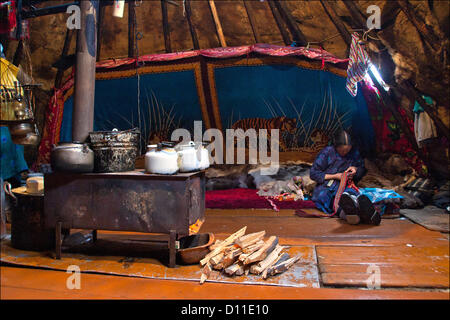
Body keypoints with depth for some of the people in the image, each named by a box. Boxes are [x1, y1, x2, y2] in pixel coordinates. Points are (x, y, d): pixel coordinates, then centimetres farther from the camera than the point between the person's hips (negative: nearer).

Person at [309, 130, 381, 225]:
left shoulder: (354, 153, 11)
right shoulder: (327, 152, -1)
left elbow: (363, 169, 28)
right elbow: (313, 174, -1)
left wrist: (355, 169, 3)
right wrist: (335, 176, -8)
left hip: (346, 186, 2)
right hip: (326, 187, -2)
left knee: (351, 192, -39)